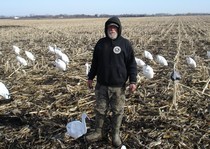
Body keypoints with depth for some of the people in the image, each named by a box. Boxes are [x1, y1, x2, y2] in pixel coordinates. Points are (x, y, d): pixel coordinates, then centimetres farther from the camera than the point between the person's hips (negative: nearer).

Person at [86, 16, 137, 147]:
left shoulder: (125, 44, -4)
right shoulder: (101, 43, 5)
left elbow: (132, 64, -4)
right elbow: (95, 62, 13)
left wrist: (133, 81, -11)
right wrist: (90, 77, 13)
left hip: (118, 86, -3)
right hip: (101, 85, 3)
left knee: (118, 111, 8)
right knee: (100, 110, 11)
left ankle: (116, 134, 23)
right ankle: (98, 132, 26)